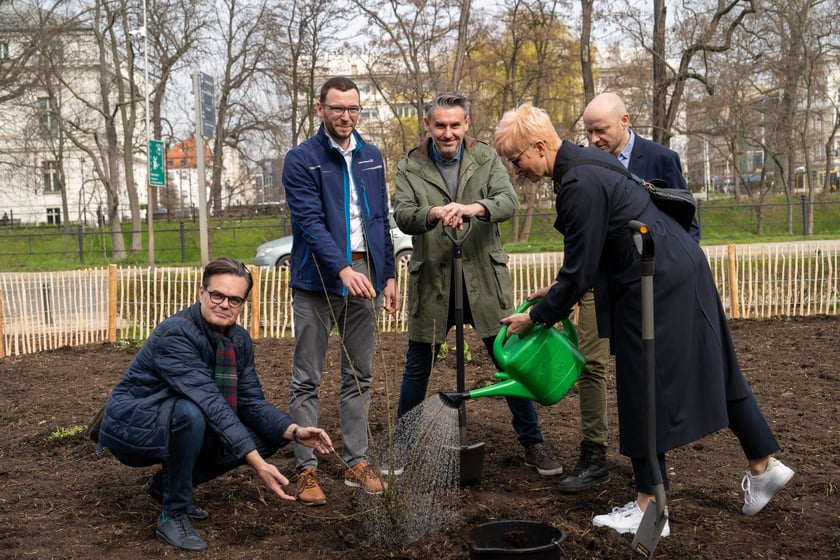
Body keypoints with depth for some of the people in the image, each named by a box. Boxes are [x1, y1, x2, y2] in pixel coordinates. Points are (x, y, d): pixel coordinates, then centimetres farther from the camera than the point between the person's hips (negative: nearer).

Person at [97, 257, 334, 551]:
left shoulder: (239, 340, -1)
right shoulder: (175, 333, -27)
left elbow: (252, 403, -2)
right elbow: (209, 402, -34)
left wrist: (295, 431, -21)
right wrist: (257, 464, -39)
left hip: (177, 427, 8)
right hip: (132, 427, -8)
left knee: (266, 435, -5)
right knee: (191, 413, -37)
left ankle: (167, 482, 9)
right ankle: (173, 515, -17)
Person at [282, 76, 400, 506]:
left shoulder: (371, 157, 13)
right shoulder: (302, 160, -5)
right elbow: (310, 221, -15)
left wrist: (388, 274, 10)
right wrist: (343, 270, -26)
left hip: (364, 274, 5)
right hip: (319, 278, -5)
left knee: (359, 376, 11)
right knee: (307, 380, 0)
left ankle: (357, 461, 20)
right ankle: (306, 470, 7)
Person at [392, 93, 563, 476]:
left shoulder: (487, 159, 3)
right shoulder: (410, 167, 3)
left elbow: (509, 201, -13)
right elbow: (402, 215, -12)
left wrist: (473, 207, -35)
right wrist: (434, 213, -34)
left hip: (484, 279, 0)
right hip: (432, 282, 0)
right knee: (417, 366, 9)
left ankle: (533, 445, 18)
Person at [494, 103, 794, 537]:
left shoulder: (580, 185, -23)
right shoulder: (583, 160, 7)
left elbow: (580, 271, -18)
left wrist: (536, 316, -7)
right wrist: (560, 288, 15)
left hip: (657, 285, -10)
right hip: (682, 270, 10)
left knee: (645, 388, 0)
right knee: (714, 370, 19)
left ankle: (649, 509, 12)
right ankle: (764, 464, 32)